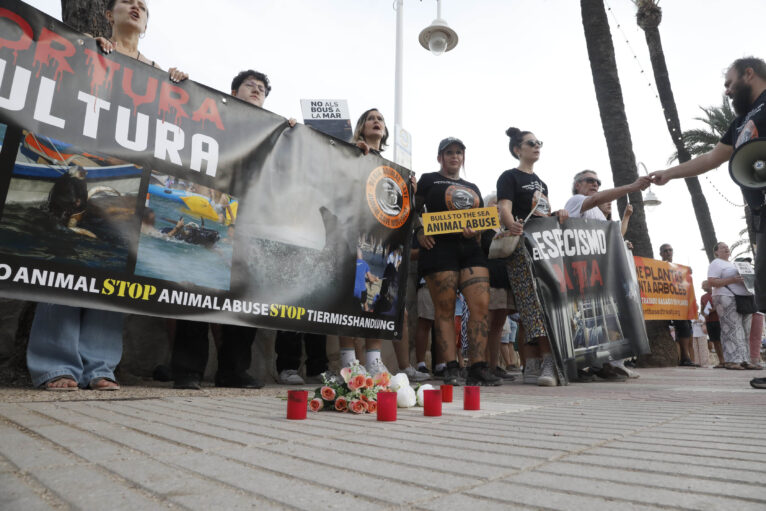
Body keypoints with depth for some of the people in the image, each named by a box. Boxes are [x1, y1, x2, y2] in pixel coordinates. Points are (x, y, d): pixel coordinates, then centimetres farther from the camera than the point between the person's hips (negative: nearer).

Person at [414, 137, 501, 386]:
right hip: (439, 247, -4)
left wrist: (476, 230, 0)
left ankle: (478, 368, -4)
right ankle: (451, 369, -2)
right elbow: (414, 209, 8)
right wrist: (419, 231, -10)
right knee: (445, 309, -5)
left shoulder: (472, 187, 25)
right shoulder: (428, 180, 14)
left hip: (470, 249, 4)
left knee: (481, 305, -8)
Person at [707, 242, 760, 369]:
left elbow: (743, 277, 33)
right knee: (732, 329, -14)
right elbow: (711, 282, -11)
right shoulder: (716, 264, 1)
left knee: (745, 331, 3)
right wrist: (732, 280, -19)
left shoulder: (734, 264, 27)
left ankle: (744, 360, 5)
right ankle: (732, 361, -15)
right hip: (727, 298, -8)